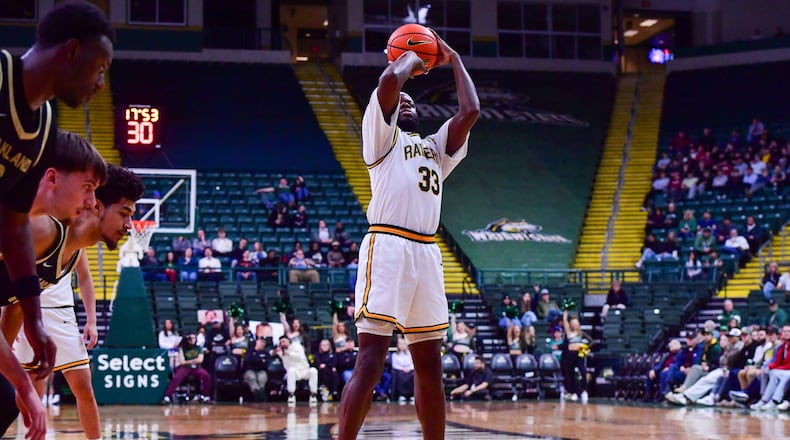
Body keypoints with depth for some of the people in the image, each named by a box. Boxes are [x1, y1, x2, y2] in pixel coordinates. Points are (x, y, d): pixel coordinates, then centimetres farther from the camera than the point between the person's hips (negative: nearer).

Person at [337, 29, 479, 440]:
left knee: (429, 364, 10)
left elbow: (470, 111, 15)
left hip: (426, 252, 7)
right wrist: (411, 58, 11)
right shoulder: (382, 134, 9)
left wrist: (454, 60, 24)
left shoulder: (435, 146, 27)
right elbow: (389, 80, -8)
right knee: (370, 362, -14)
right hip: (388, 247, -7)